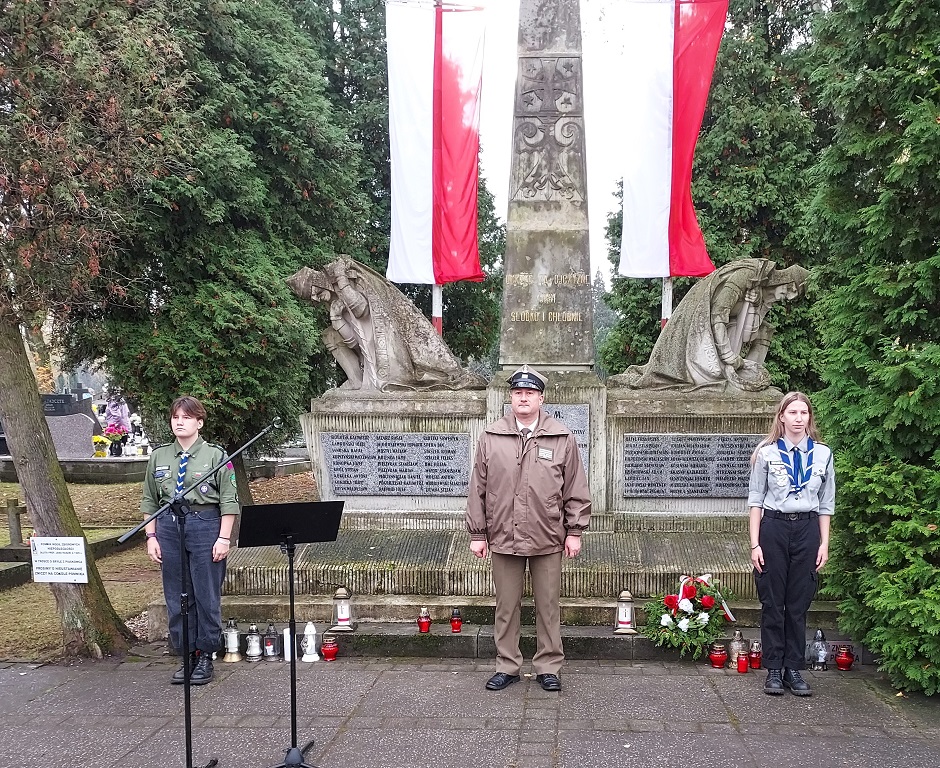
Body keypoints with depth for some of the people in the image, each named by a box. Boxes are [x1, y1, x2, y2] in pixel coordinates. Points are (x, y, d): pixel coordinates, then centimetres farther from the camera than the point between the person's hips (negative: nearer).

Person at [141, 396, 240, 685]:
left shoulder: (216, 455, -3)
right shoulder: (159, 457, 8)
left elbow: (229, 501, -4)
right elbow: (150, 501, 13)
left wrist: (224, 538, -10)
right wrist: (151, 536, 5)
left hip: (205, 525, -4)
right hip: (169, 526, 4)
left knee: (207, 595, 2)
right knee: (176, 596, 9)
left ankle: (205, 657, 15)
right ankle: (186, 655, 21)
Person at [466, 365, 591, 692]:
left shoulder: (562, 439, 1)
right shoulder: (490, 438, 2)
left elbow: (576, 489, 4)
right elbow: (478, 489, 4)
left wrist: (574, 531, 1)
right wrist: (477, 533, 3)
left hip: (548, 539, 0)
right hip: (503, 537, 1)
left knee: (548, 606, 9)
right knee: (506, 606, 10)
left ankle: (548, 667, 23)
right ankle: (507, 666, 24)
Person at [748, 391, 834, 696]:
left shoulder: (823, 454, 5)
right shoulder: (767, 453, -1)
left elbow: (826, 504, 9)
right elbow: (755, 500, 0)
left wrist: (824, 544, 4)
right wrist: (755, 543, -4)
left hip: (807, 530, 2)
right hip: (773, 528, -1)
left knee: (799, 604, 6)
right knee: (772, 603, 3)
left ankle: (794, 669, 16)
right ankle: (774, 670, 11)